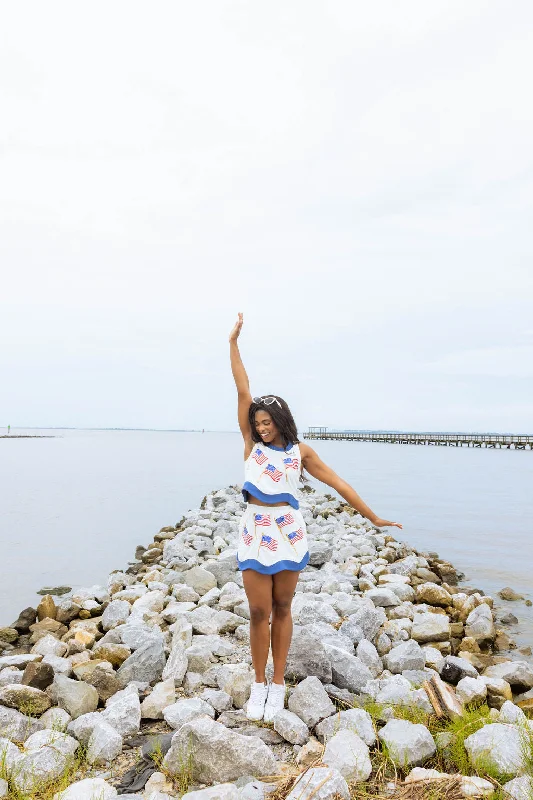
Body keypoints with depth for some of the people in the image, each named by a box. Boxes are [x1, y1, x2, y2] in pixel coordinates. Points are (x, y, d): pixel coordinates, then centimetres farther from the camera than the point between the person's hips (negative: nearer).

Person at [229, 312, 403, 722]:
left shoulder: (300, 451, 2)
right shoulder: (252, 442, 3)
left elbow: (339, 483, 5)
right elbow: (243, 392, -1)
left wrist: (373, 517, 6)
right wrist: (233, 343, -3)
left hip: (288, 532, -1)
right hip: (255, 532, 1)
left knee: (281, 609, 10)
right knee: (259, 612, 3)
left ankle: (278, 683, 23)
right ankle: (259, 684, 21)